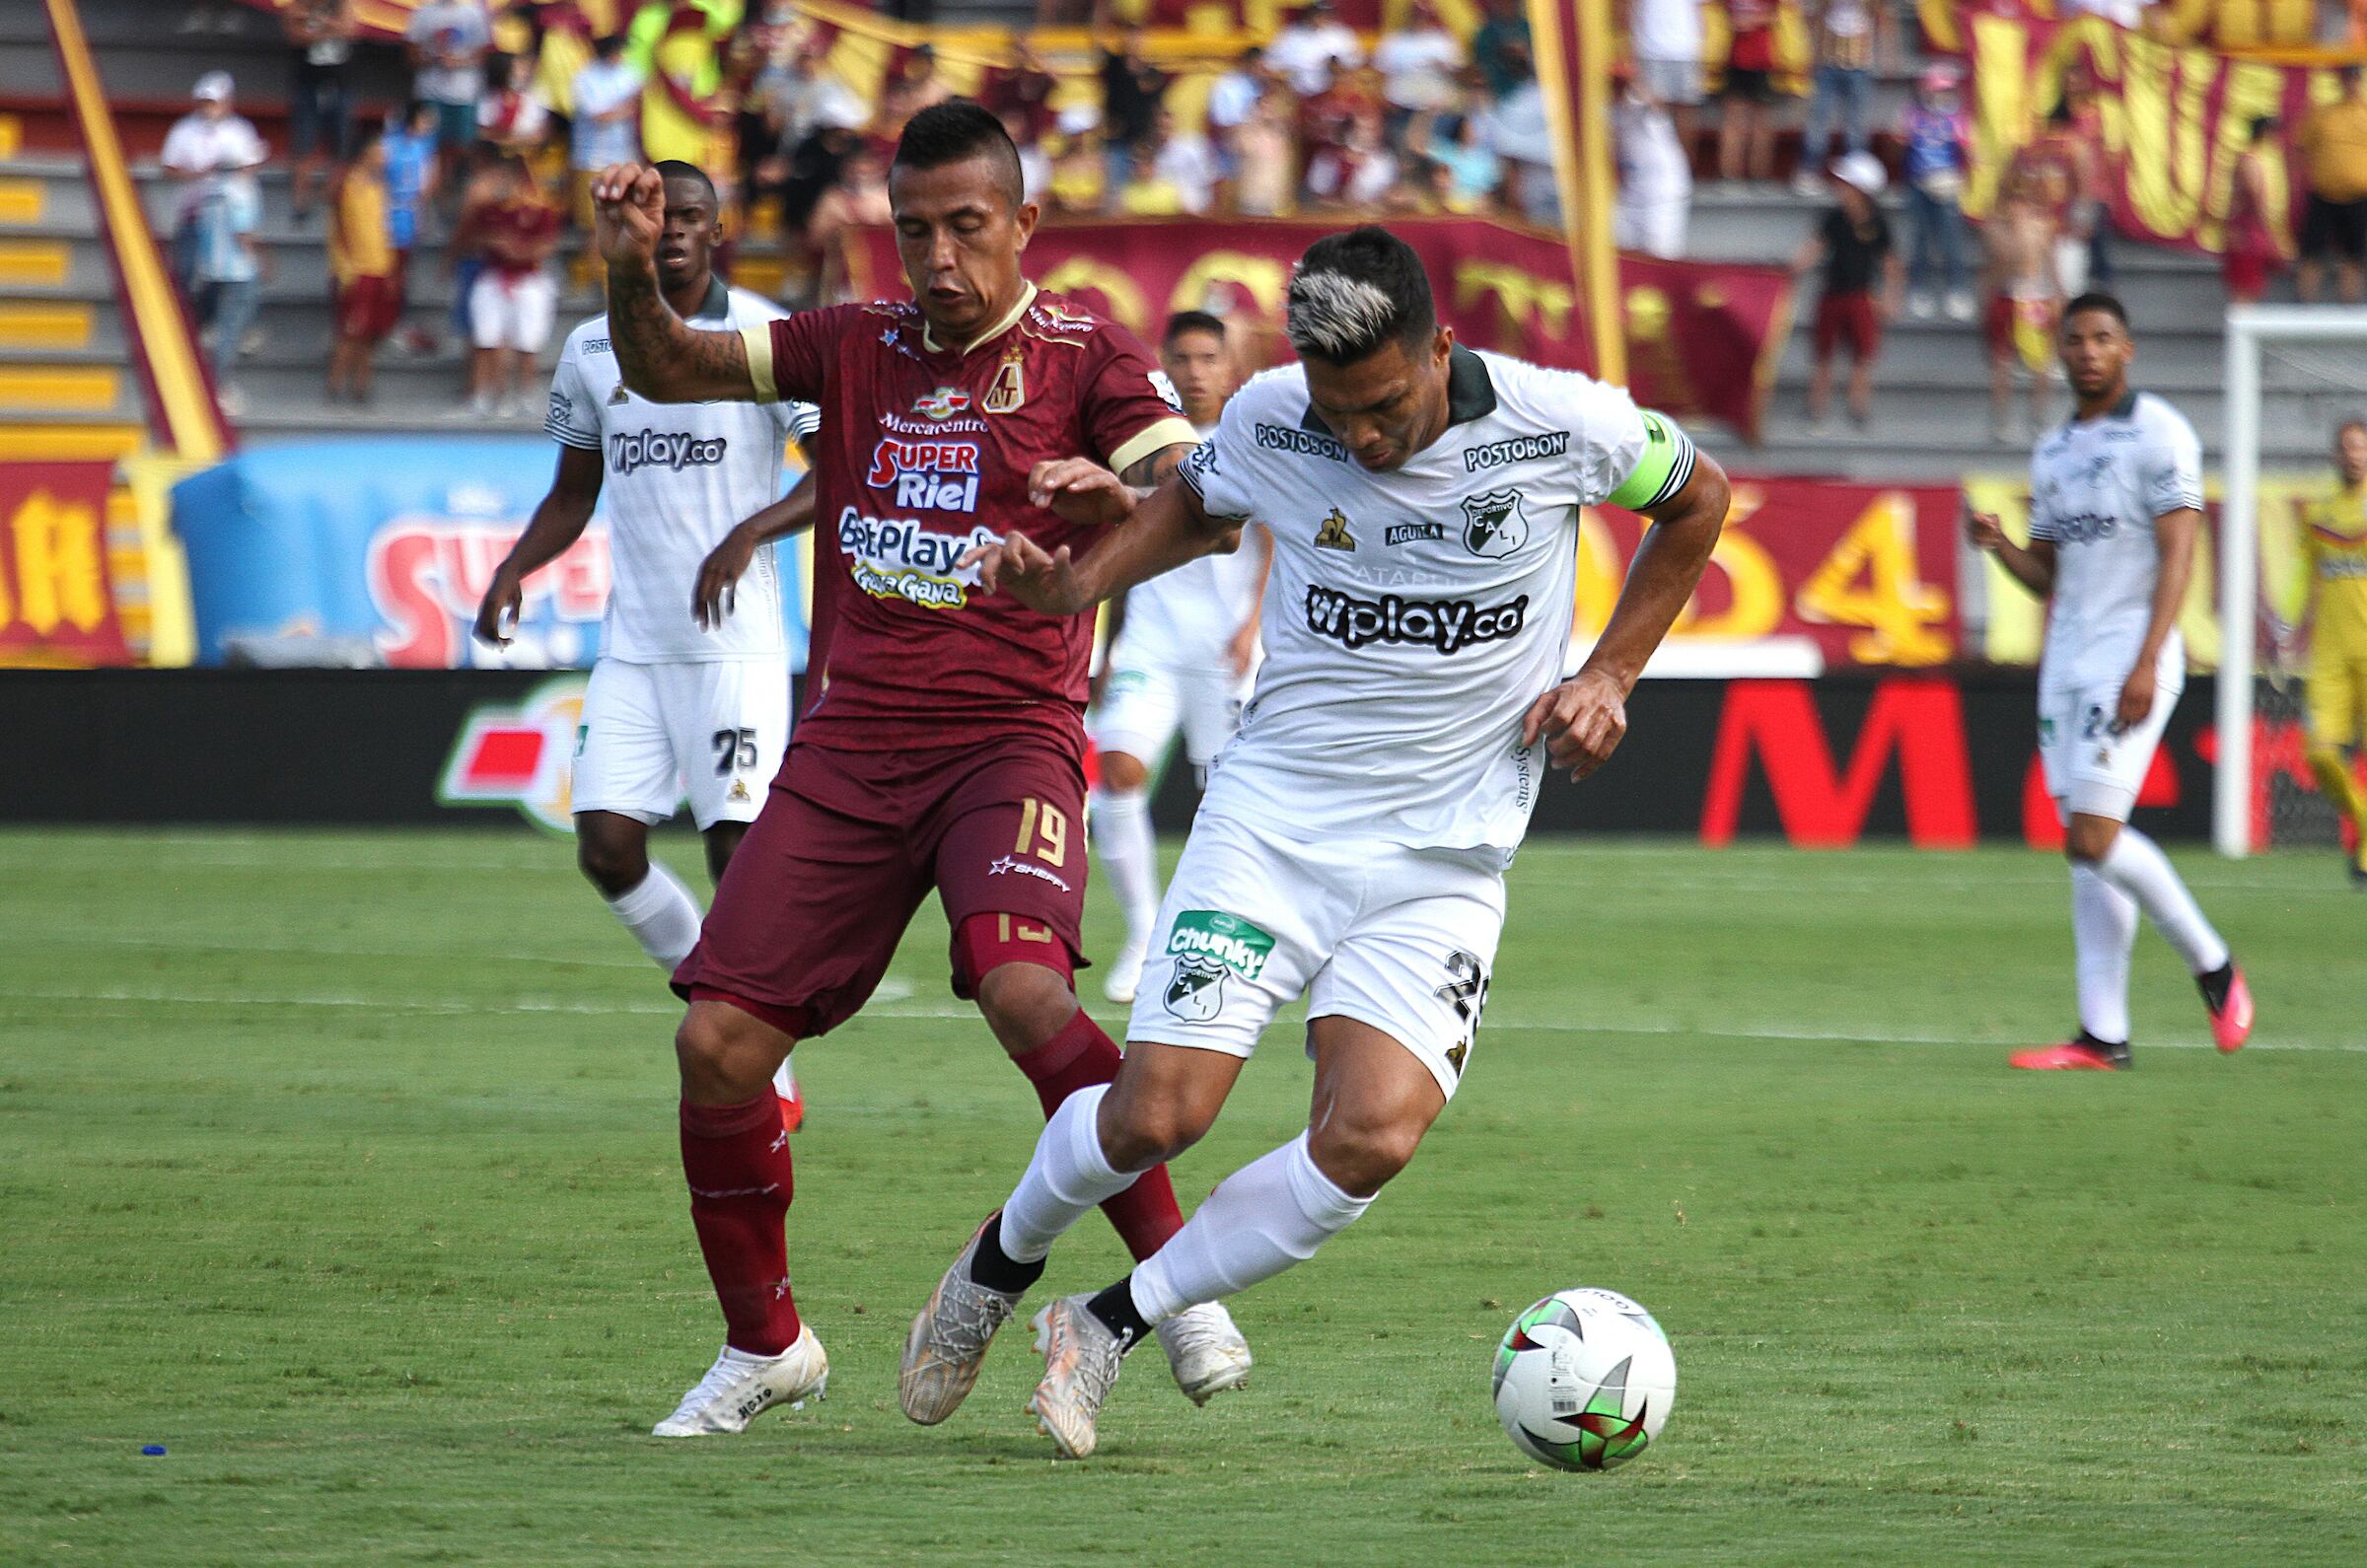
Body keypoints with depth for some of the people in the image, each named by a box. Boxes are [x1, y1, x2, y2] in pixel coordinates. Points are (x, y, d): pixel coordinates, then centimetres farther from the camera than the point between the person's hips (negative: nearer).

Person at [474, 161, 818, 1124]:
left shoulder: (766, 339, -5)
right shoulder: (593, 350, 11)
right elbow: (573, 494, 20)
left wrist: (747, 535, -24)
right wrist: (515, 568, 3)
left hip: (734, 642, -5)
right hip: (633, 642, 5)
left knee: (738, 851, -9)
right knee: (607, 846, -5)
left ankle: (767, 1081, 2)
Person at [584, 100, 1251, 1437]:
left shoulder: (1084, 356, 1)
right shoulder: (857, 348, 13)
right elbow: (667, 372, 16)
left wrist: (1123, 499, -35)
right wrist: (634, 273, -5)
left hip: (1010, 739, -4)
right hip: (849, 747, 4)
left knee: (1024, 988, -30)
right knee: (719, 1043, -4)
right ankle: (765, 1343, 17)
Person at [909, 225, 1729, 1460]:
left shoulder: (1559, 426, -12)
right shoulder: (1266, 424, -7)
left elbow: (1695, 497, 9)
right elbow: (1197, 507, 17)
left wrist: (1609, 677, 1)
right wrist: (1076, 584, 0)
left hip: (1445, 859, 0)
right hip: (1271, 815, 0)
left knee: (1372, 1134, -21)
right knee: (1157, 1115, -12)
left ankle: (1107, 1328, -3)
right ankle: (1002, 1261, 22)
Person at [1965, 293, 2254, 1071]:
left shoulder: (2158, 433, -5)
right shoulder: (2053, 452, 18)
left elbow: (2178, 554, -12)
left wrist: (2147, 663, -21)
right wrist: (1998, 545, 0)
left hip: (2130, 651, -7)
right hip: (2066, 655, 7)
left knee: (2093, 839, -15)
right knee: (2086, 846, 1)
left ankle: (2213, 967, 3)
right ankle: (2102, 1035, 0)